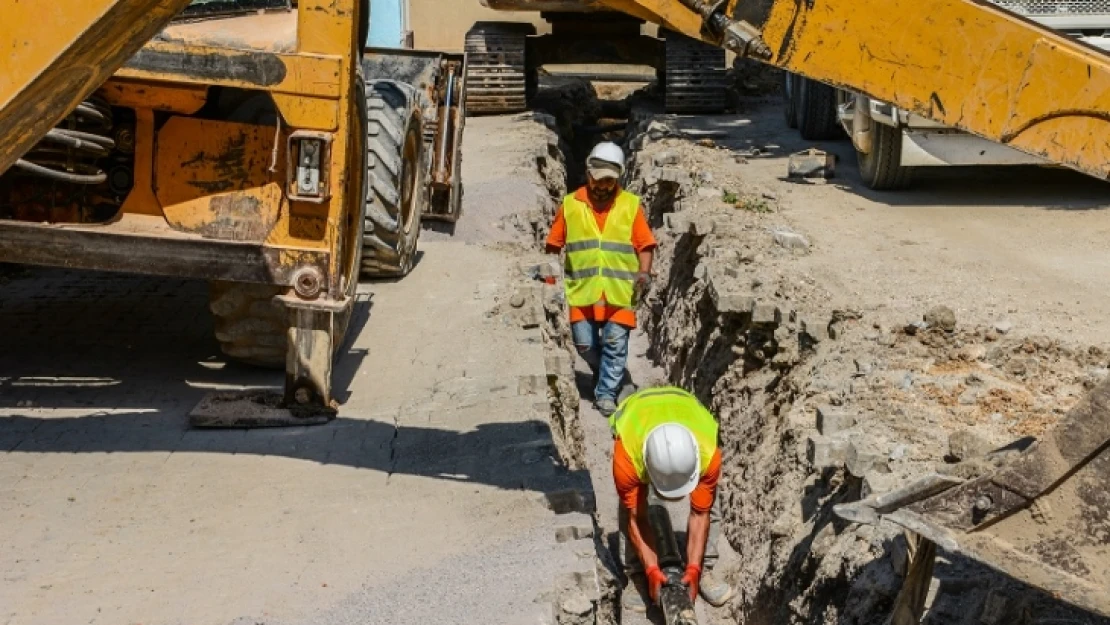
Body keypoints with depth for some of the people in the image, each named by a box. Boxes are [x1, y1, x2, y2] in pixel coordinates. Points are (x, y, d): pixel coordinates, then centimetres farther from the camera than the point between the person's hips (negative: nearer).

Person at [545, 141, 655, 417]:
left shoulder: (631, 205, 3)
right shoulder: (570, 204, 5)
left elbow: (645, 244, 4)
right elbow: (554, 244, 10)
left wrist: (644, 273, -9)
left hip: (619, 290, -1)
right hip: (582, 290, 1)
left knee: (615, 343, -4)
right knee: (585, 344, 3)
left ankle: (606, 393, 9)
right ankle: (614, 376, 31)